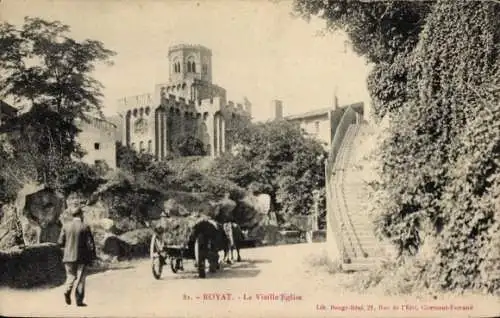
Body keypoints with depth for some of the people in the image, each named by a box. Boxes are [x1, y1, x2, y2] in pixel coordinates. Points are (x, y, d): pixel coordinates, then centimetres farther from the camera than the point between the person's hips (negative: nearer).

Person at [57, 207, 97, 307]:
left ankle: (67, 291, -11)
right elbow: (90, 244, -10)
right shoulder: (85, 227, -9)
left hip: (69, 256, 3)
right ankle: (79, 300, 5)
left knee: (71, 276, 16)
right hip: (81, 257, -3)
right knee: (80, 278, 6)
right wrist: (93, 257, 0)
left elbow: (61, 242, 1)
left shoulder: (66, 226, 0)